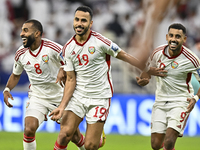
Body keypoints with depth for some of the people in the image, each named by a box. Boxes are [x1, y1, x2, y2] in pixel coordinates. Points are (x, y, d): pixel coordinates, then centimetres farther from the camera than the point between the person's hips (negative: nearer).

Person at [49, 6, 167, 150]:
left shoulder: (99, 41, -11)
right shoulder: (68, 48, 2)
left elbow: (123, 55, 2)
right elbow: (71, 80, 4)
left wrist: (148, 69, 8)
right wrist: (62, 106, -6)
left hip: (99, 98, -3)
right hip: (77, 97, 3)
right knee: (64, 135, -13)